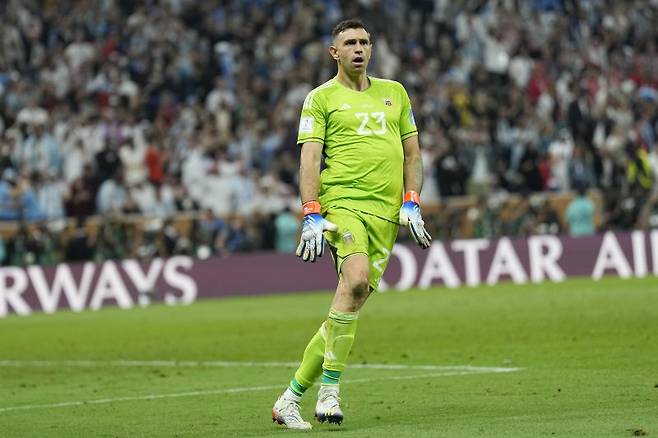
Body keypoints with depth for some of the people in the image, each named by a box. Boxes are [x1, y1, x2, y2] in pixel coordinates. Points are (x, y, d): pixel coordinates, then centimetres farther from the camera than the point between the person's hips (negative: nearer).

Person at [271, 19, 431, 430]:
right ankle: (329, 390, -22)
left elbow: (412, 152, 22)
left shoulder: (394, 93, 20)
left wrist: (412, 203, 9)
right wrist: (311, 216, -11)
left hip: (385, 211, 4)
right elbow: (310, 158, -1)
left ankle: (292, 398, 6)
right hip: (342, 200, -4)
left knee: (352, 303, -3)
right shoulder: (321, 98, 6)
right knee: (356, 280, -29)